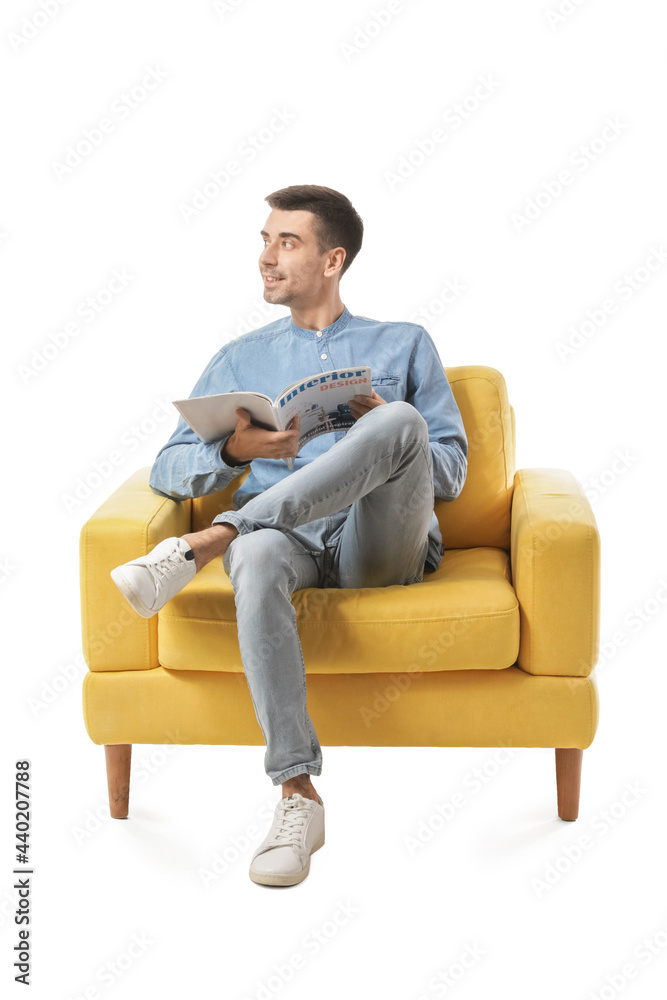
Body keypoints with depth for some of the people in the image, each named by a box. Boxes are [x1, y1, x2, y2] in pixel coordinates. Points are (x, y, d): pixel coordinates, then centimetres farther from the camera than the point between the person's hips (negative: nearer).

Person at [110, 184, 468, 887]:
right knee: (257, 556, -38)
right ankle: (298, 797, -38)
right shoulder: (240, 360, 25)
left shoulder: (404, 345, 22)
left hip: (382, 545, 0)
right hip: (285, 534, 1)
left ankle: (199, 547, -34)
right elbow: (167, 471, 15)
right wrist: (235, 450, -7)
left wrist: (383, 427, -6)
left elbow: (451, 471, 14)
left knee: (401, 425, -32)